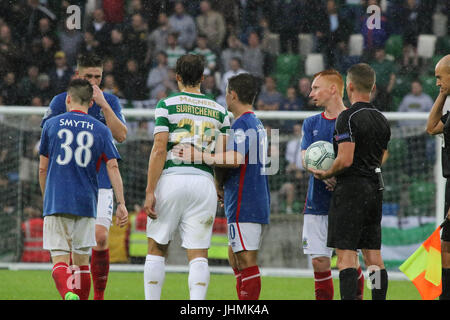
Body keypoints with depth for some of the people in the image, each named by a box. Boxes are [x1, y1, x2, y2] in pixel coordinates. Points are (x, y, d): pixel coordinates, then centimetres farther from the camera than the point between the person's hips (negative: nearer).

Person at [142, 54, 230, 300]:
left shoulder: (167, 105, 1)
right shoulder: (219, 111, 11)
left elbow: (159, 150, -6)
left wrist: (150, 192, -7)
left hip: (171, 179, -2)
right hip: (204, 181, 2)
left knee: (156, 249, 10)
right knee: (198, 254, 0)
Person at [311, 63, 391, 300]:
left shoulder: (348, 118, -13)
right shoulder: (381, 120, 12)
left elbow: (345, 160, -20)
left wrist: (326, 174, -2)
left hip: (351, 189, -7)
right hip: (375, 187, 8)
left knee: (346, 253, -8)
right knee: (373, 255, 9)